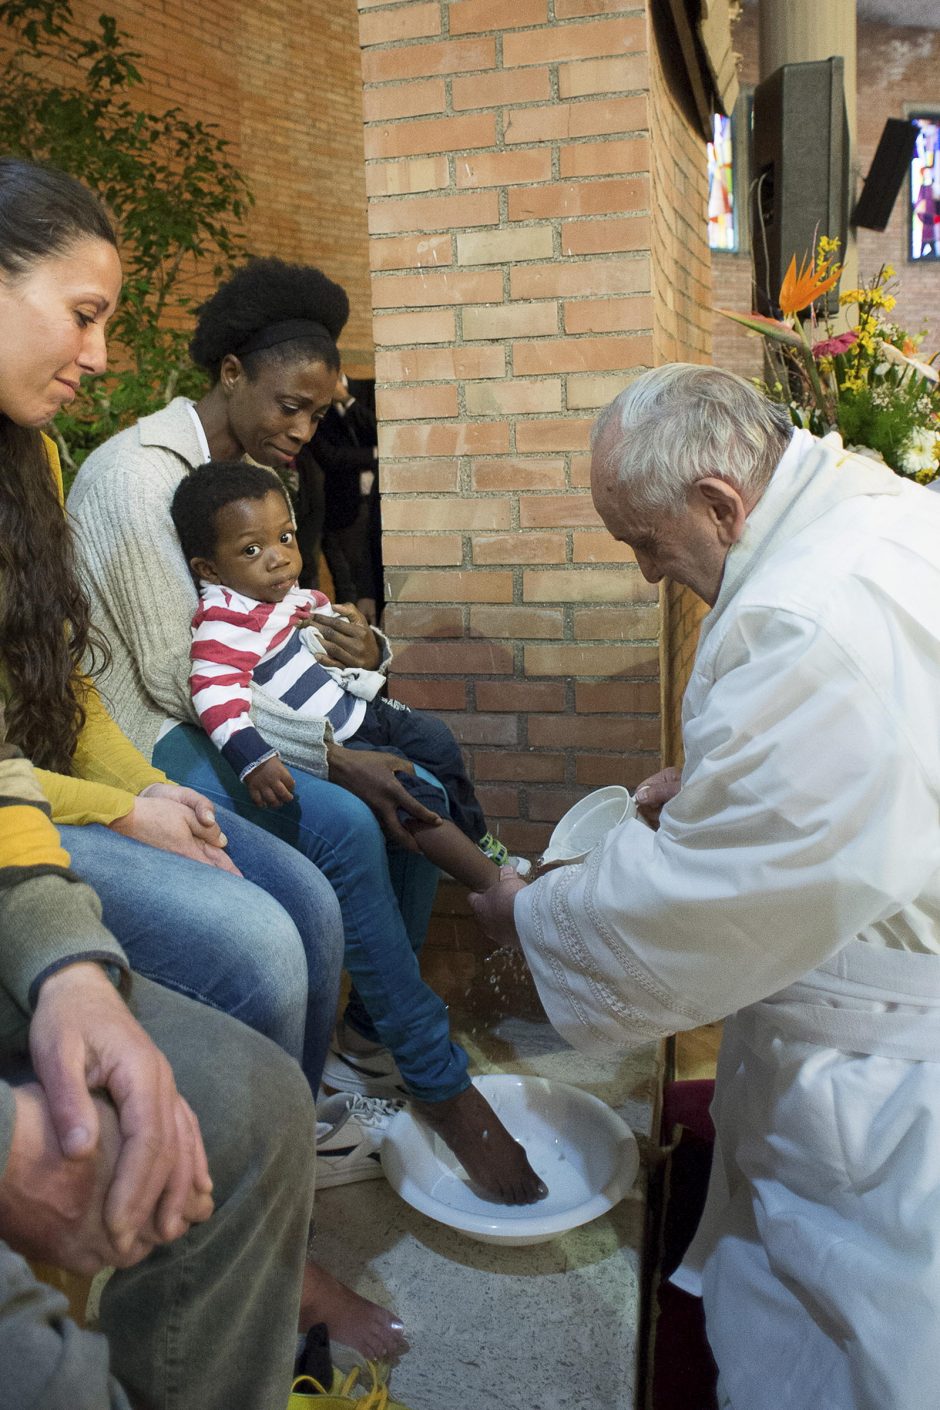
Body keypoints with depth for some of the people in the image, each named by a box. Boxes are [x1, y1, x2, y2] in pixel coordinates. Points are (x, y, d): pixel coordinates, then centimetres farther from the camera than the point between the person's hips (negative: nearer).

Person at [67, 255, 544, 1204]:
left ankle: (371, 1036, 5)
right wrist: (332, 757, -24)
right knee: (343, 826, -27)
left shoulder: (252, 469, 10)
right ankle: (438, 1083, -10)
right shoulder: (139, 472, -17)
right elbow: (174, 675, -22)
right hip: (150, 734, -8)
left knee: (413, 790, -9)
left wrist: (361, 650, -9)